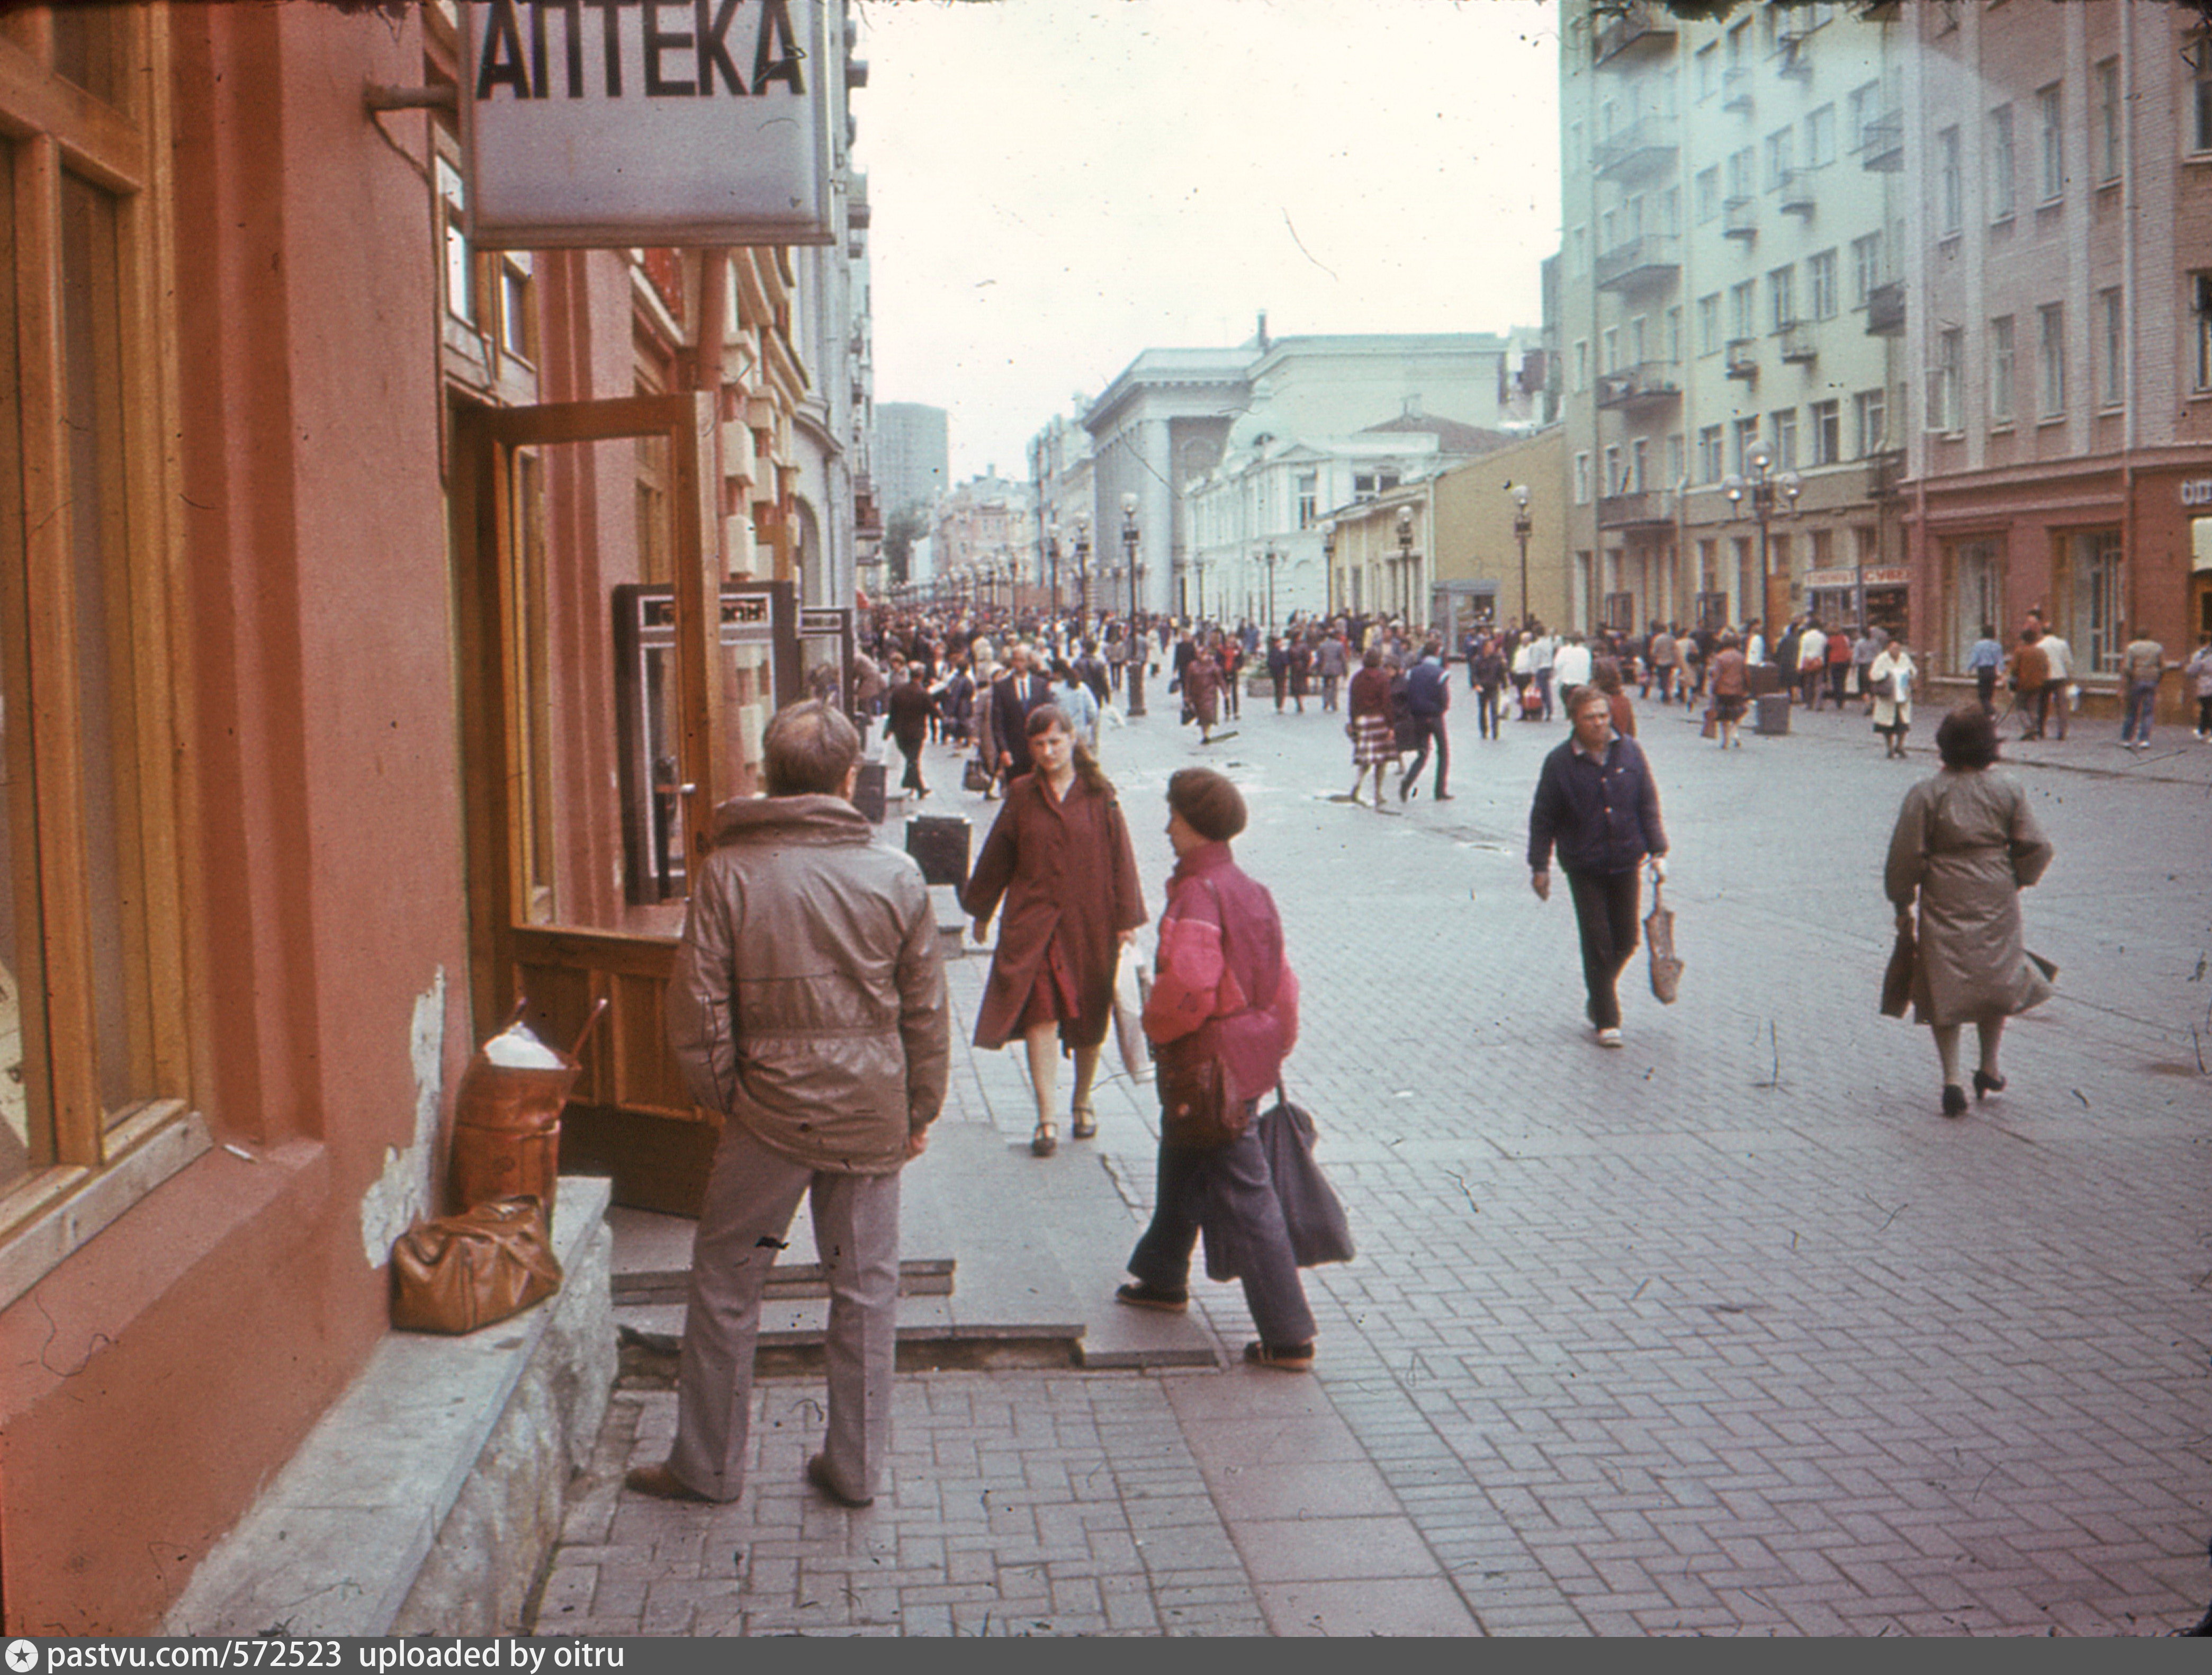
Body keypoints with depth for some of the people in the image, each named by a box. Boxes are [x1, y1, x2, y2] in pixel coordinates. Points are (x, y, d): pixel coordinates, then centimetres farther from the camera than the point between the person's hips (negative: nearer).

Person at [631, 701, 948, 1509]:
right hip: (871, 1113, 2)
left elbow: (697, 1008, -7)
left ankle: (706, 1465, 20)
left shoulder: (729, 873, -8)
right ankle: (855, 1467, 20)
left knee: (725, 1283, 12)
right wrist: (919, 1112, 13)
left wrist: (723, 1095, 7)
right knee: (865, 1288, 12)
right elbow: (926, 1012, 2)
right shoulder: (897, 876, -4)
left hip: (770, 1110, -1)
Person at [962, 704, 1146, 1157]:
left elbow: (1121, 859, 0)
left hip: (1090, 923, 0)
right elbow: (995, 860, 12)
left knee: (1088, 1020, 10)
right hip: (1032, 924, 0)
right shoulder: (1021, 796, 3)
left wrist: (1126, 920, -3)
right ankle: (1047, 1119, -7)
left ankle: (1082, 1103, 31)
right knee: (1040, 1015, -9)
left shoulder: (1099, 795, -1)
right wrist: (981, 913, 18)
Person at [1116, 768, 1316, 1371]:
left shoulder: (1197, 896, -21)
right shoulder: (1249, 890, 7)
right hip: (1250, 1054, 9)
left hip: (1209, 1063, -9)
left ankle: (1289, 1338, -3)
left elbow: (1187, 987, -29)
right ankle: (1162, 1278, 47)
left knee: (1243, 1198, -5)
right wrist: (1273, 1046, 18)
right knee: (1181, 1169, 27)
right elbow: (1279, 979, 11)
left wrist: (1156, 1026, -10)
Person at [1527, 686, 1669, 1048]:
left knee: (1626, 941, 10)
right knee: (1597, 944, -2)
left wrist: (1657, 851, 3)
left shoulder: (1629, 752, 0)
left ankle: (1601, 990, 37)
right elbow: (1543, 819, -1)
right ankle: (1606, 1021, 8)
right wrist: (1540, 867, -1)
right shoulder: (1560, 762, -8)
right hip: (1584, 867, -3)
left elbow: (1648, 805, 7)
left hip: (1626, 862, 3)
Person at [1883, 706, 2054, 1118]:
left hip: (1944, 903, -2)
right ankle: (1989, 1069, 29)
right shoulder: (2008, 791, -2)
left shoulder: (1925, 794, -8)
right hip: (1996, 901, 2)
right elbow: (2036, 848, 0)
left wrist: (1902, 905, 4)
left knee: (1944, 987, 3)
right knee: (1996, 977, 19)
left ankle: (1952, 1080, -4)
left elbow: (1906, 856, -6)